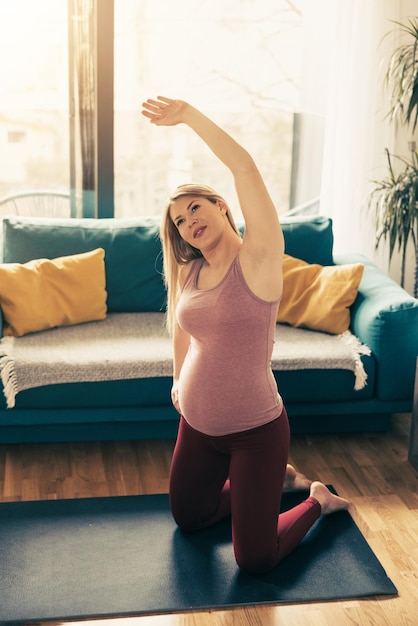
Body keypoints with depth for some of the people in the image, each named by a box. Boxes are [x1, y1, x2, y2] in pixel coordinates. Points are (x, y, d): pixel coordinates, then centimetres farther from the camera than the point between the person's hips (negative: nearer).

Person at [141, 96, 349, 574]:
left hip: (256, 431, -7)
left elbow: (244, 168, -29)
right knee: (188, 519, 24)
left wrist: (188, 114, -28)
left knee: (255, 561, -2)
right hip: (197, 426, 7)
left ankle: (318, 500, 27)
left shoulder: (257, 257, -15)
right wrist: (179, 379, 19)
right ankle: (278, 480, 42)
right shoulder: (188, 273, 2)